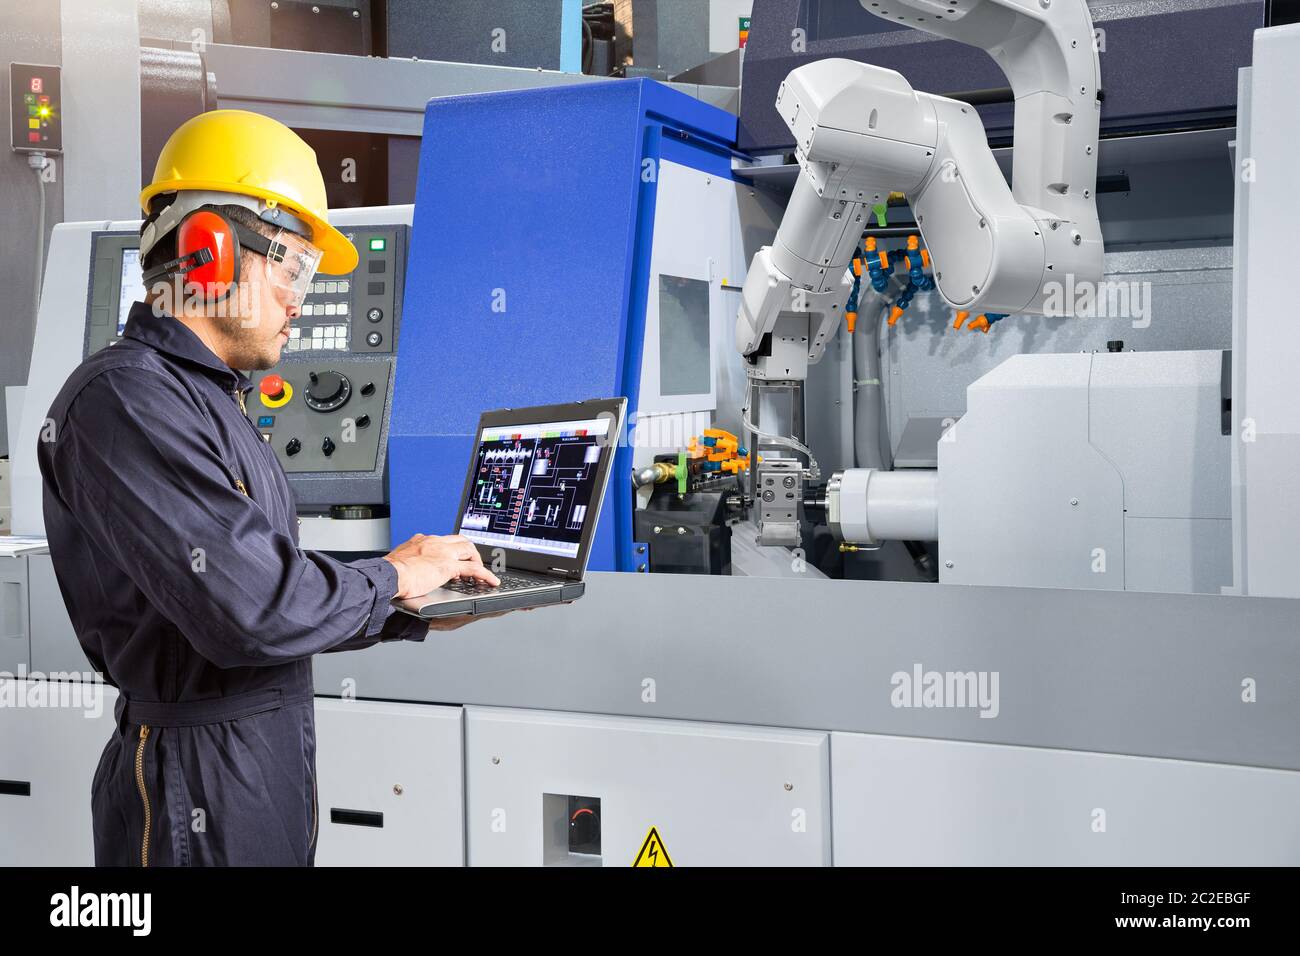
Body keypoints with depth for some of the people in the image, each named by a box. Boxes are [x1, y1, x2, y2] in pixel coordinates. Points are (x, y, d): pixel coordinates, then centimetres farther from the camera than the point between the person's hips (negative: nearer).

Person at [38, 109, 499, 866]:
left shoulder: (207, 402, 15)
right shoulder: (125, 400, -18)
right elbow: (251, 610, -27)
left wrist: (418, 616, 7)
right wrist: (392, 579, -11)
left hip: (276, 767, 10)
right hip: (205, 799, -9)